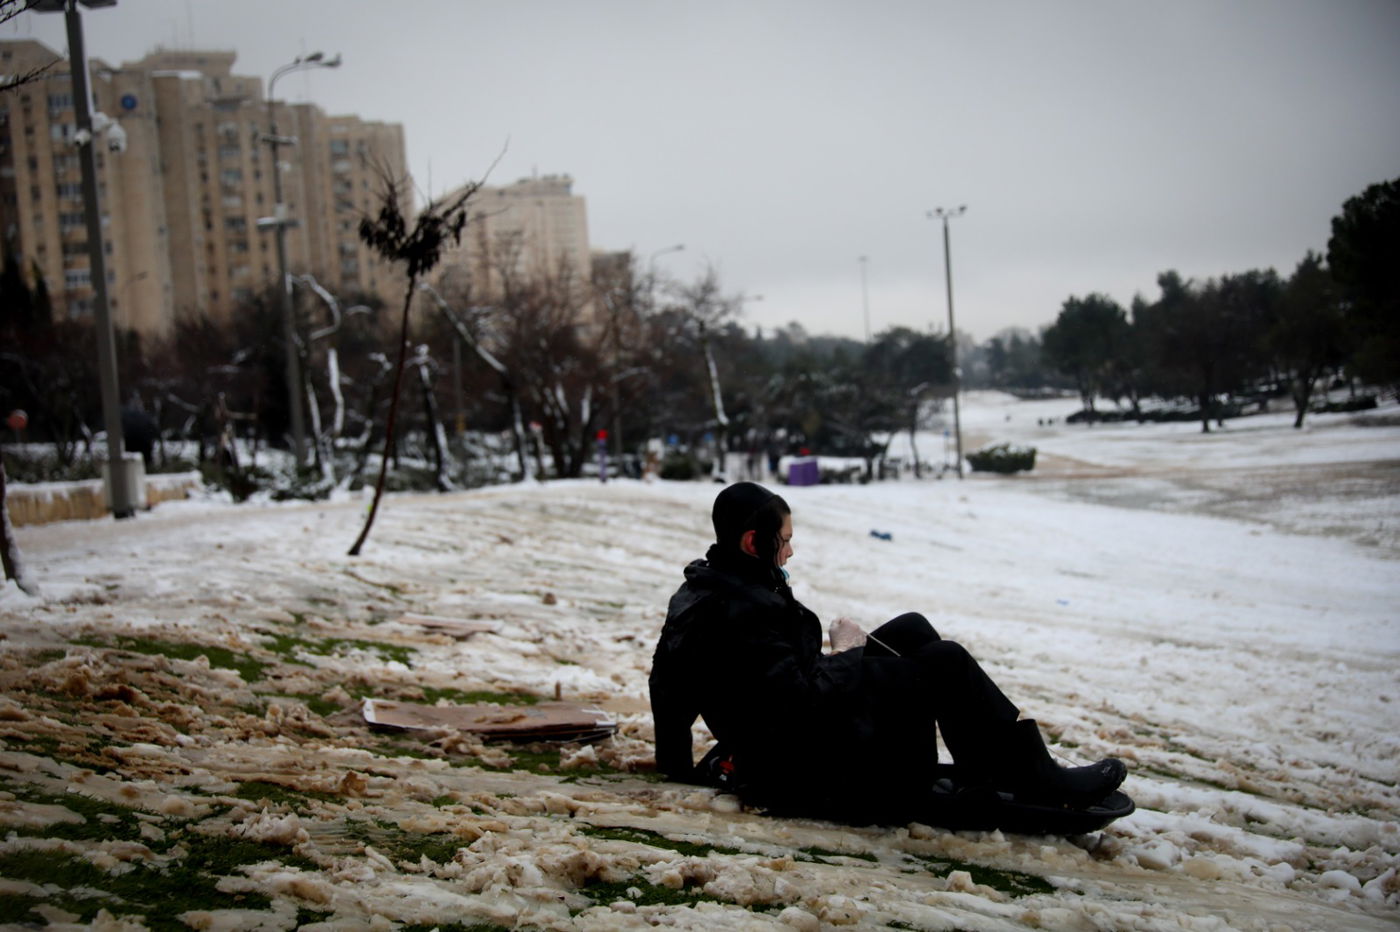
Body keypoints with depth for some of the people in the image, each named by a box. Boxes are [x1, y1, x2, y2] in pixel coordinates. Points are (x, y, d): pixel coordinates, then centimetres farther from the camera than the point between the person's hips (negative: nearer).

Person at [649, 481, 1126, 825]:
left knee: (910, 629, 12)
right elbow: (804, 701, -31)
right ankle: (1037, 780, -2)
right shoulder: (739, 611, -27)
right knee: (945, 663, -13)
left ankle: (983, 769, 16)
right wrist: (846, 653, -16)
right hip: (801, 771, -11)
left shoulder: (706, 588, 5)